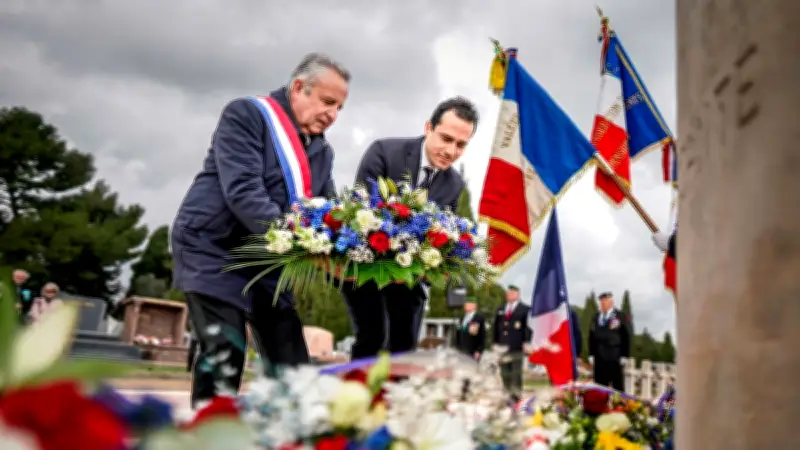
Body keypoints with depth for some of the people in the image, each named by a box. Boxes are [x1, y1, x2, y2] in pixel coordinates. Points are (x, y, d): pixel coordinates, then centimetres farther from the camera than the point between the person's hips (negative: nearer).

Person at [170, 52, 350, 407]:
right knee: (223, 360, -13)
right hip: (214, 251, -7)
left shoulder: (321, 151, 11)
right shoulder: (247, 114, -11)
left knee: (291, 363, 4)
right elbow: (243, 191, -23)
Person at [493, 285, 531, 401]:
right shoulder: (500, 310, 18)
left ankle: (516, 396, 2)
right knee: (505, 373, 5)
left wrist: (526, 342, -12)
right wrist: (495, 342, 9)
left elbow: (528, 327, -3)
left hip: (517, 347, -5)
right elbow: (496, 327, 17)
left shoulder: (525, 310, 3)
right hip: (502, 347, 5)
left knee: (516, 373, -3)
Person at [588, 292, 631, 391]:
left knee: (617, 385, 1)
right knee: (600, 386, 4)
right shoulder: (595, 318, 14)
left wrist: (624, 356, -8)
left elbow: (627, 337, -3)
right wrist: (591, 354, 9)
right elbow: (591, 337, 15)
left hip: (615, 358, -4)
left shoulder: (621, 317, 0)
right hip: (599, 358, 4)